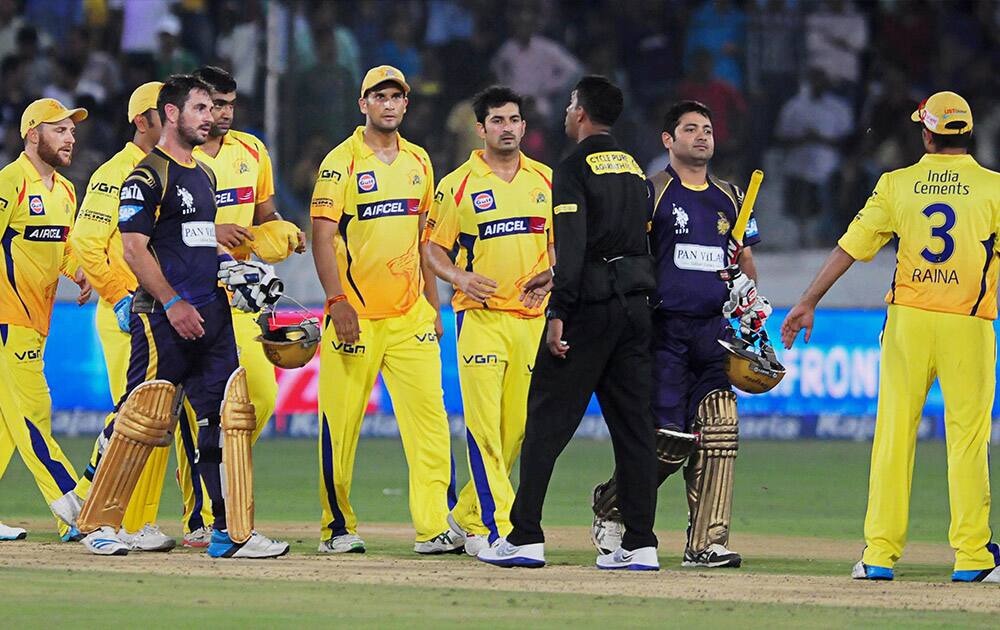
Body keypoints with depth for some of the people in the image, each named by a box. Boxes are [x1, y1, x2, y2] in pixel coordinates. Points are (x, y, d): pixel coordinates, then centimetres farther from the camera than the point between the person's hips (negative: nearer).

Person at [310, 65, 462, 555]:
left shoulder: (418, 162, 14)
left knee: (429, 417, -5)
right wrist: (337, 300, -18)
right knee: (340, 423, -2)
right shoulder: (341, 162, -3)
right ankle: (338, 527, 10)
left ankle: (435, 527, -6)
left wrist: (432, 304, 16)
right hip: (355, 314, -4)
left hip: (409, 316, 4)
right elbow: (322, 235, -9)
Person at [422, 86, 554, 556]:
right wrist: (460, 277, -15)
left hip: (533, 317, 4)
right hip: (481, 316, -4)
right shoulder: (457, 185, 0)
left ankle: (469, 515, 21)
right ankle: (499, 530, -14)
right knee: (484, 423, -12)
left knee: (517, 425, 5)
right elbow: (432, 247, 4)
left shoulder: (546, 181, 11)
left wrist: (552, 273, 0)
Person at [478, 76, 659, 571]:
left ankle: (525, 537, -6)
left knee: (547, 419, -3)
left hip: (589, 306, -7)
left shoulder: (574, 169, -8)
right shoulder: (635, 169, 16)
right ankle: (640, 543, 3)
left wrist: (559, 313, -20)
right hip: (635, 303, 7)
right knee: (633, 424, 6)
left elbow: (572, 248, -17)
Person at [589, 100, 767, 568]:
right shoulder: (650, 192, 2)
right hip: (665, 331, -5)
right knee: (671, 439, -9)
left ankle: (706, 543, -5)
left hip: (715, 331, 5)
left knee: (718, 431, -7)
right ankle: (610, 507, 16)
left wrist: (752, 302, 10)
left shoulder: (731, 197, 18)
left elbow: (745, 258, 27)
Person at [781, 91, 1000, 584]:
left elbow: (850, 246, 3)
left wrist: (809, 302, 8)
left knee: (894, 433, 4)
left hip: (908, 319, 2)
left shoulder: (896, 185, 4)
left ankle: (879, 555, 2)